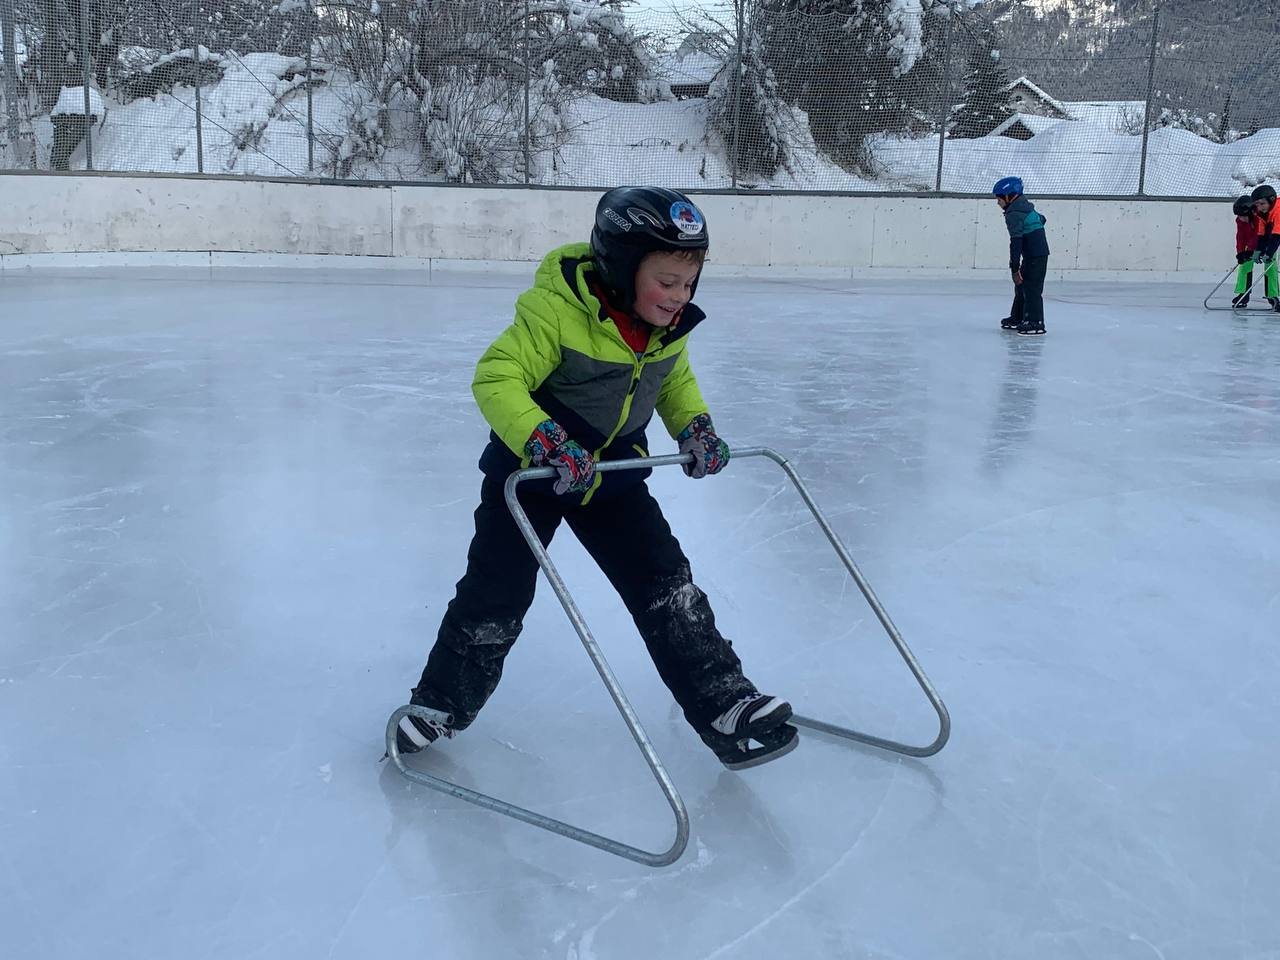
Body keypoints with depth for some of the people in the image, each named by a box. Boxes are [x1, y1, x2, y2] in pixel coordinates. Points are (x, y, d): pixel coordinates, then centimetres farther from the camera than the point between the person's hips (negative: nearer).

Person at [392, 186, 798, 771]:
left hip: (613, 472, 5)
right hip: (530, 469, -4)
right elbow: (495, 379, -30)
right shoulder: (557, 310, -27)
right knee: (496, 595, 1)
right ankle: (441, 703, 23)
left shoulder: (669, 325, -5)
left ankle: (725, 706, 7)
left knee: (667, 585, -1)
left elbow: (675, 381, 15)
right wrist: (545, 443, -42)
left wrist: (695, 427, -3)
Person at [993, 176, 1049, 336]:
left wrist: (1015, 268, -22)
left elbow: (1016, 242, -21)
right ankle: (1017, 318, 25)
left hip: (1035, 256, -10)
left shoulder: (1013, 214, -17)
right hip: (1038, 253, 10)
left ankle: (1036, 323, -9)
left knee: (1032, 288, -9)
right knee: (1021, 286, 16)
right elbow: (1042, 220, 28)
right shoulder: (1025, 206, 12)